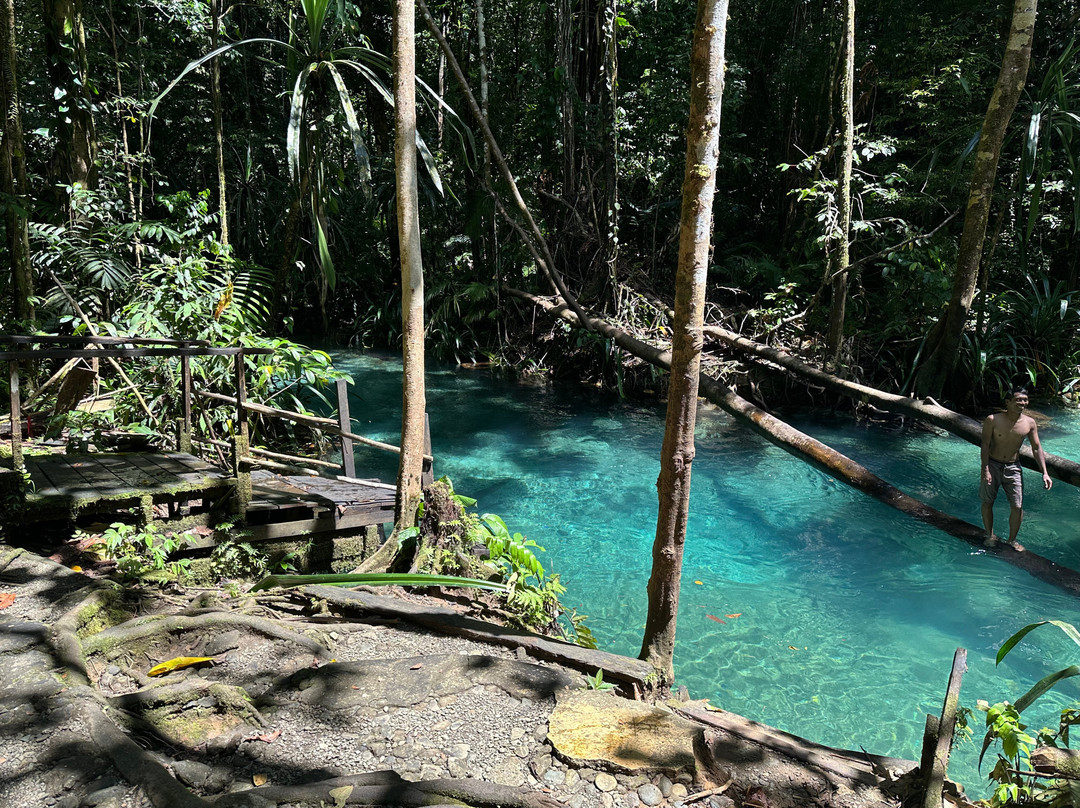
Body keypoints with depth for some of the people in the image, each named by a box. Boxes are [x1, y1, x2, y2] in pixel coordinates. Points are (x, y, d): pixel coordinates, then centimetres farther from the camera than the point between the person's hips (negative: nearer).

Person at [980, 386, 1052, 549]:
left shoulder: (1029, 423, -3)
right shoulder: (993, 420, -13)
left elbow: (1037, 448, 2)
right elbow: (985, 446, -12)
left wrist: (1044, 472, -5)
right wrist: (985, 470, -19)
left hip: (1013, 467, 2)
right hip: (992, 465, -2)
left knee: (1017, 507, -2)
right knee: (987, 502, 8)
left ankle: (1012, 539, 19)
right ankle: (990, 535, 28)